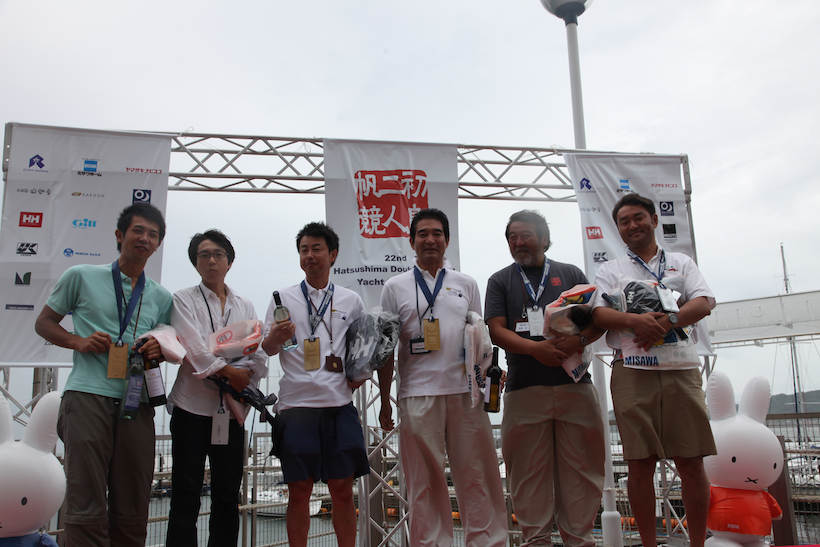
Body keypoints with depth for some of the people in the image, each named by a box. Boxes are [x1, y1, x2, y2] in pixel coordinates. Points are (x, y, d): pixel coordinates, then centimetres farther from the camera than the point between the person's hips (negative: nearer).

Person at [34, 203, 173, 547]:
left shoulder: (161, 298, 16)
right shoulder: (81, 277, 9)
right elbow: (44, 323, 14)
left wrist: (159, 350, 1)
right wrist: (78, 341, -5)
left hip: (137, 402, 3)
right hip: (88, 395, -3)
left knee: (132, 512, 6)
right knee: (86, 507, -7)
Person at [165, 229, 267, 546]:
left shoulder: (245, 307, 16)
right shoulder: (184, 300, 8)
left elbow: (259, 357, 5)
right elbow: (194, 347, -8)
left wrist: (243, 373, -13)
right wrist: (228, 371, -12)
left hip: (232, 411, 3)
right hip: (193, 407, -3)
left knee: (227, 499, 6)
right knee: (186, 498, -1)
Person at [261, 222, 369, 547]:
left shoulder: (351, 301, 11)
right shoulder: (283, 298, 8)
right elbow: (266, 349, 7)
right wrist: (276, 337, -15)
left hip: (340, 404, 1)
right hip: (296, 404, -1)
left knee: (342, 489, 5)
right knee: (299, 490, 4)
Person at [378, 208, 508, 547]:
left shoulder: (466, 284, 14)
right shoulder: (395, 287, 9)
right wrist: (384, 401, 6)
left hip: (465, 391, 1)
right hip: (418, 394, -1)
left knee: (477, 474, 3)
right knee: (425, 480, 5)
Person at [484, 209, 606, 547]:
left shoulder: (571, 274, 15)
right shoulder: (500, 281, 13)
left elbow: (598, 320, 10)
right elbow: (496, 330, 1)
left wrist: (579, 341, -12)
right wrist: (535, 348, -16)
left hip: (574, 383, 1)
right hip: (524, 388, -1)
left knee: (580, 466, 2)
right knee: (529, 468, 1)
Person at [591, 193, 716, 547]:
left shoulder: (681, 263, 18)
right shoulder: (610, 271, 16)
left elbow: (704, 303, 2)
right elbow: (599, 313, 1)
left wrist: (669, 320, -17)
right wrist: (635, 321, -19)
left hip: (680, 369, 1)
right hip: (632, 370, 0)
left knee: (692, 462, 0)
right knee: (641, 464, 0)